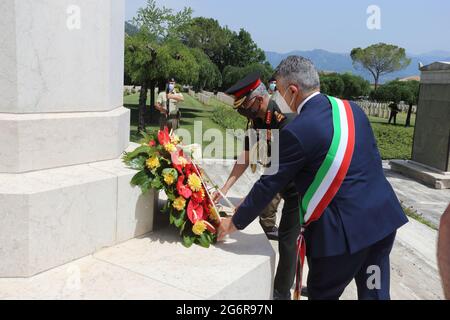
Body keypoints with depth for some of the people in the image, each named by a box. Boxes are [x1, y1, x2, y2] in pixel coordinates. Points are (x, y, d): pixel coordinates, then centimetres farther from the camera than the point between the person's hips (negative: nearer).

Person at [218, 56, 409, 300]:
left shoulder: (297, 131, -17)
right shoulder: (352, 109, 4)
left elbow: (269, 185, -10)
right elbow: (374, 159, 11)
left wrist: (235, 222, 4)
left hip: (344, 229, -7)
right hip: (383, 216, 7)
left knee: (322, 294, 15)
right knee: (374, 292, 20)